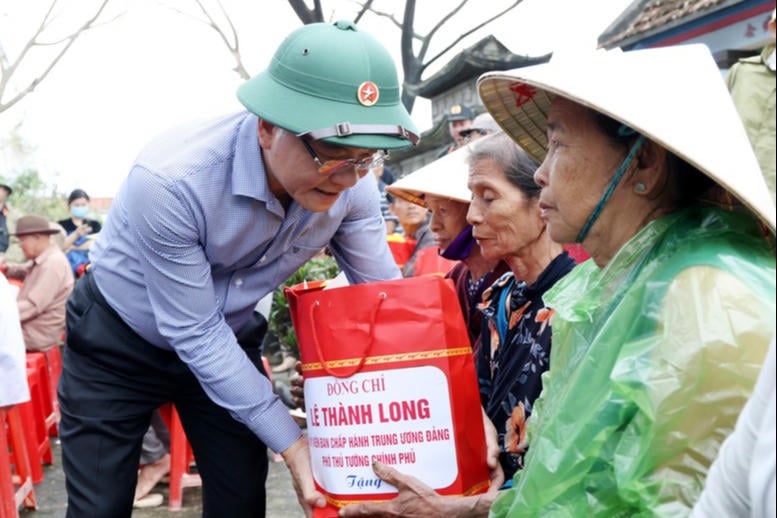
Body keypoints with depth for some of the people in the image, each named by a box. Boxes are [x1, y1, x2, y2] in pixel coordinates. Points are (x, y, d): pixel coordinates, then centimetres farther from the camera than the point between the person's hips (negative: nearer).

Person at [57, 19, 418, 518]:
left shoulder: (351, 185, -22)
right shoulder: (170, 180, -36)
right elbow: (193, 333, -29)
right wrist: (291, 442, -29)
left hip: (226, 339, 4)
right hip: (118, 342, -3)